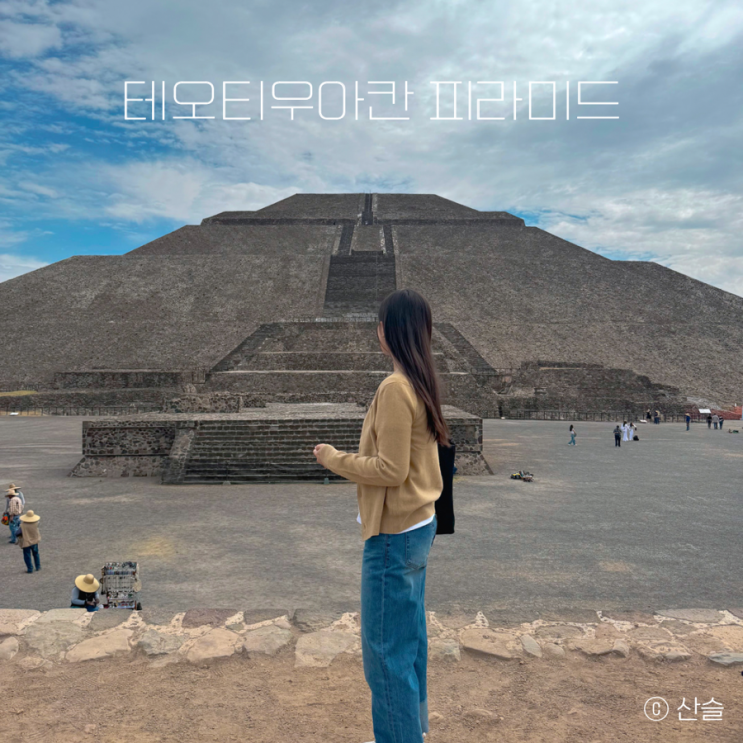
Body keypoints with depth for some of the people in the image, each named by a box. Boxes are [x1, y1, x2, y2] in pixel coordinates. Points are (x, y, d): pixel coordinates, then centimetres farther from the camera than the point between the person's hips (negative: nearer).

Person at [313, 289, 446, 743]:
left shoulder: (395, 387, -22)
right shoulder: (423, 381, 5)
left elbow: (391, 470, -21)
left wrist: (334, 459, -11)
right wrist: (354, 451, 9)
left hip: (395, 534, -9)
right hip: (420, 523, 9)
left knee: (386, 648, 5)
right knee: (410, 636, 23)